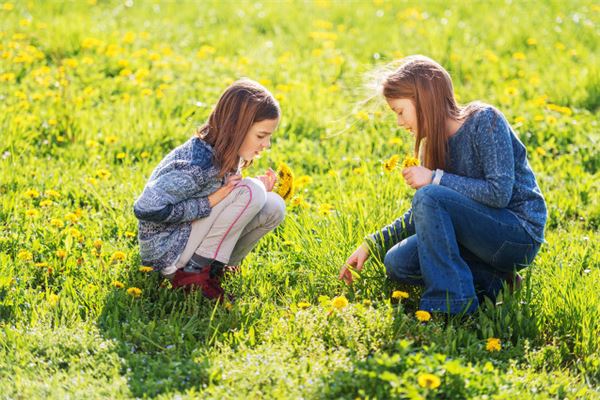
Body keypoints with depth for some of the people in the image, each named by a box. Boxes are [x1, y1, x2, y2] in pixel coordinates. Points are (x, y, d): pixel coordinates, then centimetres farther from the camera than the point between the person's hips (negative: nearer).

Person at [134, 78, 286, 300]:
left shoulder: (224, 153, -2)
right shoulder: (198, 165, -29)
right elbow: (146, 209, -33)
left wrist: (259, 188, -10)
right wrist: (208, 203, -26)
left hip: (189, 234, 9)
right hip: (166, 251, -9)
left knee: (274, 207, -3)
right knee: (250, 192, -23)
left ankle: (214, 267, 4)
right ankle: (193, 273, -14)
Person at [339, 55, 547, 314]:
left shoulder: (484, 120, -15)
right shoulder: (435, 142, 7)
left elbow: (500, 193, -24)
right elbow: (421, 217, 14)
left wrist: (435, 178, -21)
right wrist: (371, 245, 5)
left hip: (520, 233, -8)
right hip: (482, 233, 8)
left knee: (430, 197, -27)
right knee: (397, 263, -9)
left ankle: (451, 300, -23)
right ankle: (491, 282, -5)